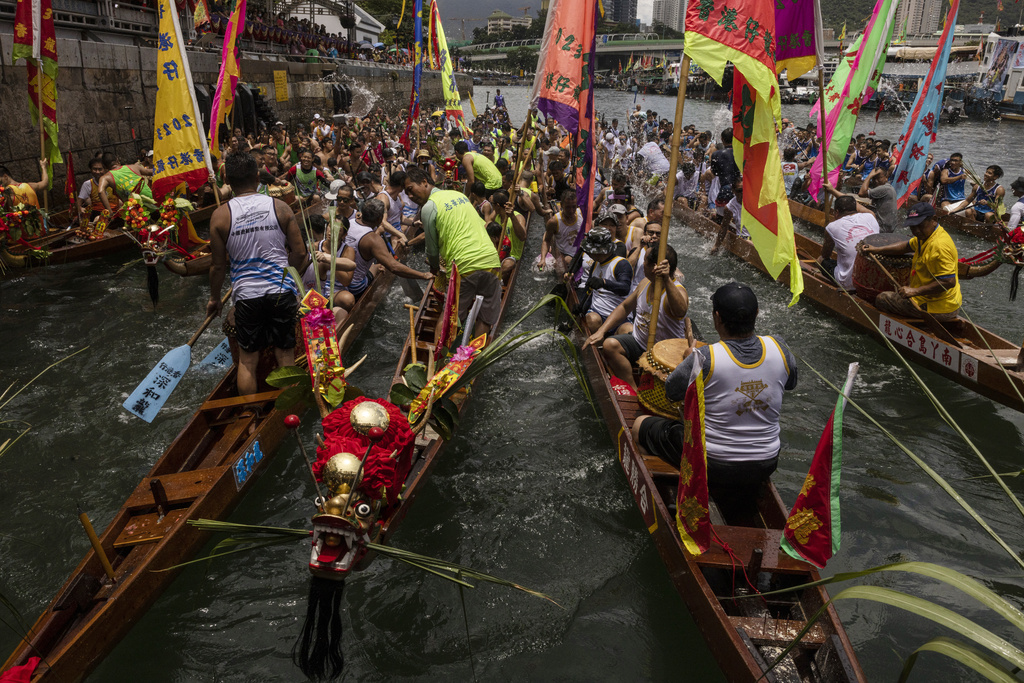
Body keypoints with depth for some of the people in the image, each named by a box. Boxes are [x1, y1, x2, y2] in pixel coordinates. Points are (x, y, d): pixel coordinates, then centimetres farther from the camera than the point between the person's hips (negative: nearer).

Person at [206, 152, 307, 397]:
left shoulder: (220, 215, -5)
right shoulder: (280, 207, -3)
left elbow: (218, 265, 0)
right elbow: (300, 252, -1)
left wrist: (214, 298, 15)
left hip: (247, 295, -1)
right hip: (283, 291, 1)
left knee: (247, 360, 13)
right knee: (285, 355, 13)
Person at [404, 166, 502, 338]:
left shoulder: (428, 207, -2)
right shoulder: (459, 194, 19)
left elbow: (432, 247, 6)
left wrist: (434, 268, 27)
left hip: (464, 267, -6)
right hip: (491, 259, 6)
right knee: (486, 317, 10)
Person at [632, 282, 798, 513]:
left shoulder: (705, 359, -24)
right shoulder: (778, 348, -11)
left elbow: (670, 393, -8)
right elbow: (791, 384, 11)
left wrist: (691, 358, 7)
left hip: (710, 464, -4)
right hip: (765, 465, 4)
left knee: (640, 426, 15)